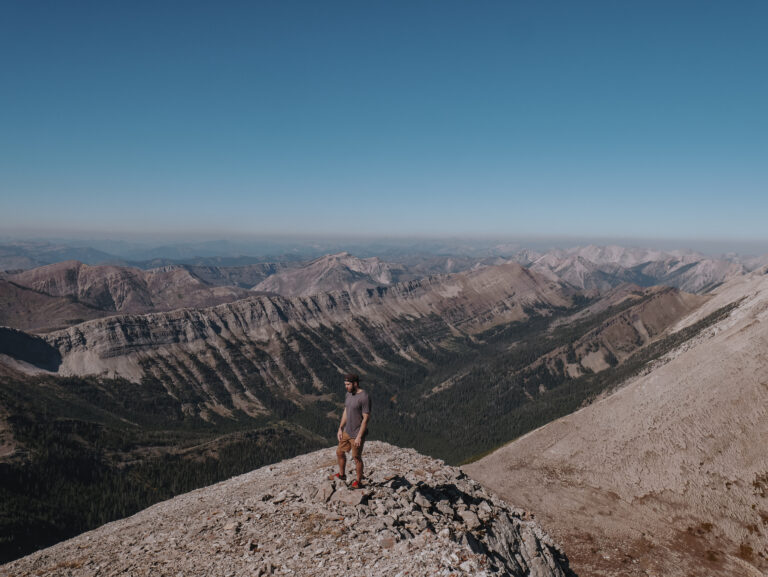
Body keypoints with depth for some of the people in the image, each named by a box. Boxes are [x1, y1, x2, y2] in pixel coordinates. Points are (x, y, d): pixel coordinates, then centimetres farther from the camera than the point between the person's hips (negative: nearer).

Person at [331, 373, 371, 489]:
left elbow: (366, 418, -22)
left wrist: (359, 436, -22)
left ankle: (359, 481, 23)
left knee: (356, 458, 5)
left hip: (357, 434, -8)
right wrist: (340, 428, 11)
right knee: (339, 452, 18)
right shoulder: (349, 394, 3)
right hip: (347, 431, 8)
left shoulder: (364, 397, -23)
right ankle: (342, 474, 40)